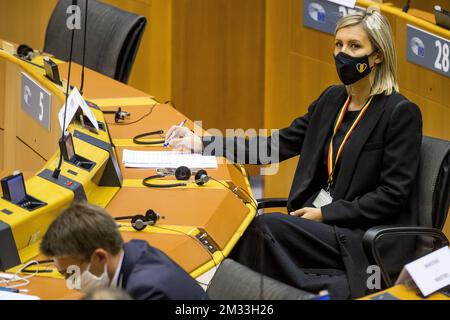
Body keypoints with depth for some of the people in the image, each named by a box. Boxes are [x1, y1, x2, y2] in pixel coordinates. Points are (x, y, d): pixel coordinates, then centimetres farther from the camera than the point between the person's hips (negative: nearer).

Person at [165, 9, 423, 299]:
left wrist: (325, 214, -16)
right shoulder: (332, 99, 11)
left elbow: (393, 195, -12)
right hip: (320, 219, 7)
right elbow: (279, 144, 10)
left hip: (368, 237, -7)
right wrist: (202, 144, 2)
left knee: (268, 227, -26)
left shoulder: (401, 113, -10)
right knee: (245, 232, -20)